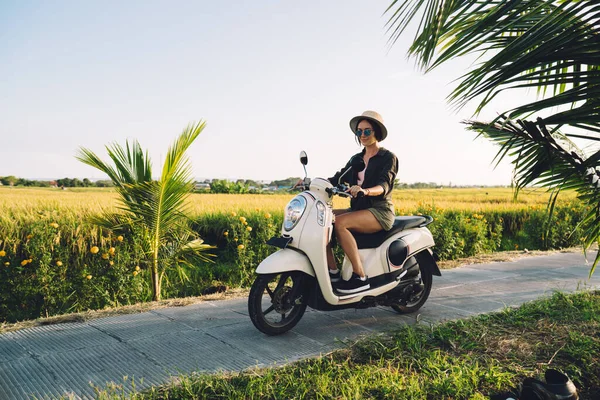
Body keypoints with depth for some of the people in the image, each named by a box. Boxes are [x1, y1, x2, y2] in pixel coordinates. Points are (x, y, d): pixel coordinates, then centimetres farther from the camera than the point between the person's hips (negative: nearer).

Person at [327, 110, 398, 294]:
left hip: (380, 211, -7)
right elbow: (338, 179, 7)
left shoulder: (388, 157, -2)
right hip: (358, 210, 7)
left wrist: (365, 190, -40)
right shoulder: (356, 159, 18)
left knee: (339, 223, -32)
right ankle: (333, 272, -14)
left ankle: (360, 277, -27)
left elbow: (383, 186, -19)